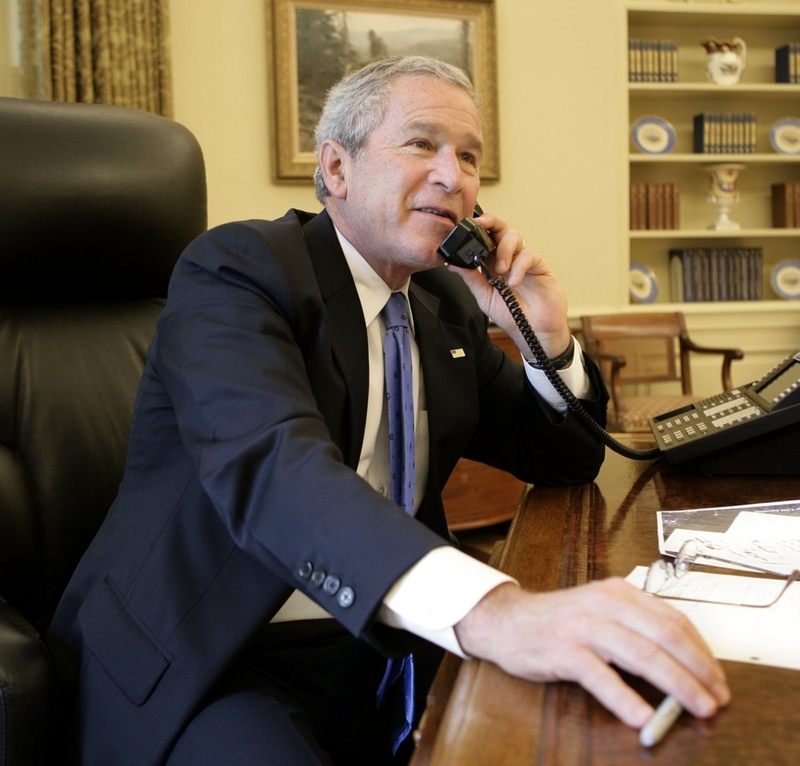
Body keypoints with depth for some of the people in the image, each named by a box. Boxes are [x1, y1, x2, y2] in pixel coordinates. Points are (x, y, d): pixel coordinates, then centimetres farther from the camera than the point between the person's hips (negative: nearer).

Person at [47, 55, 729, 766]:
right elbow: (271, 466, -33)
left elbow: (567, 460, 14)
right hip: (217, 659, -5)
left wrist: (547, 337, -7)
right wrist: (488, 608, -49)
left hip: (387, 643, 6)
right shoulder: (236, 269, -13)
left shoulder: (449, 300, 9)